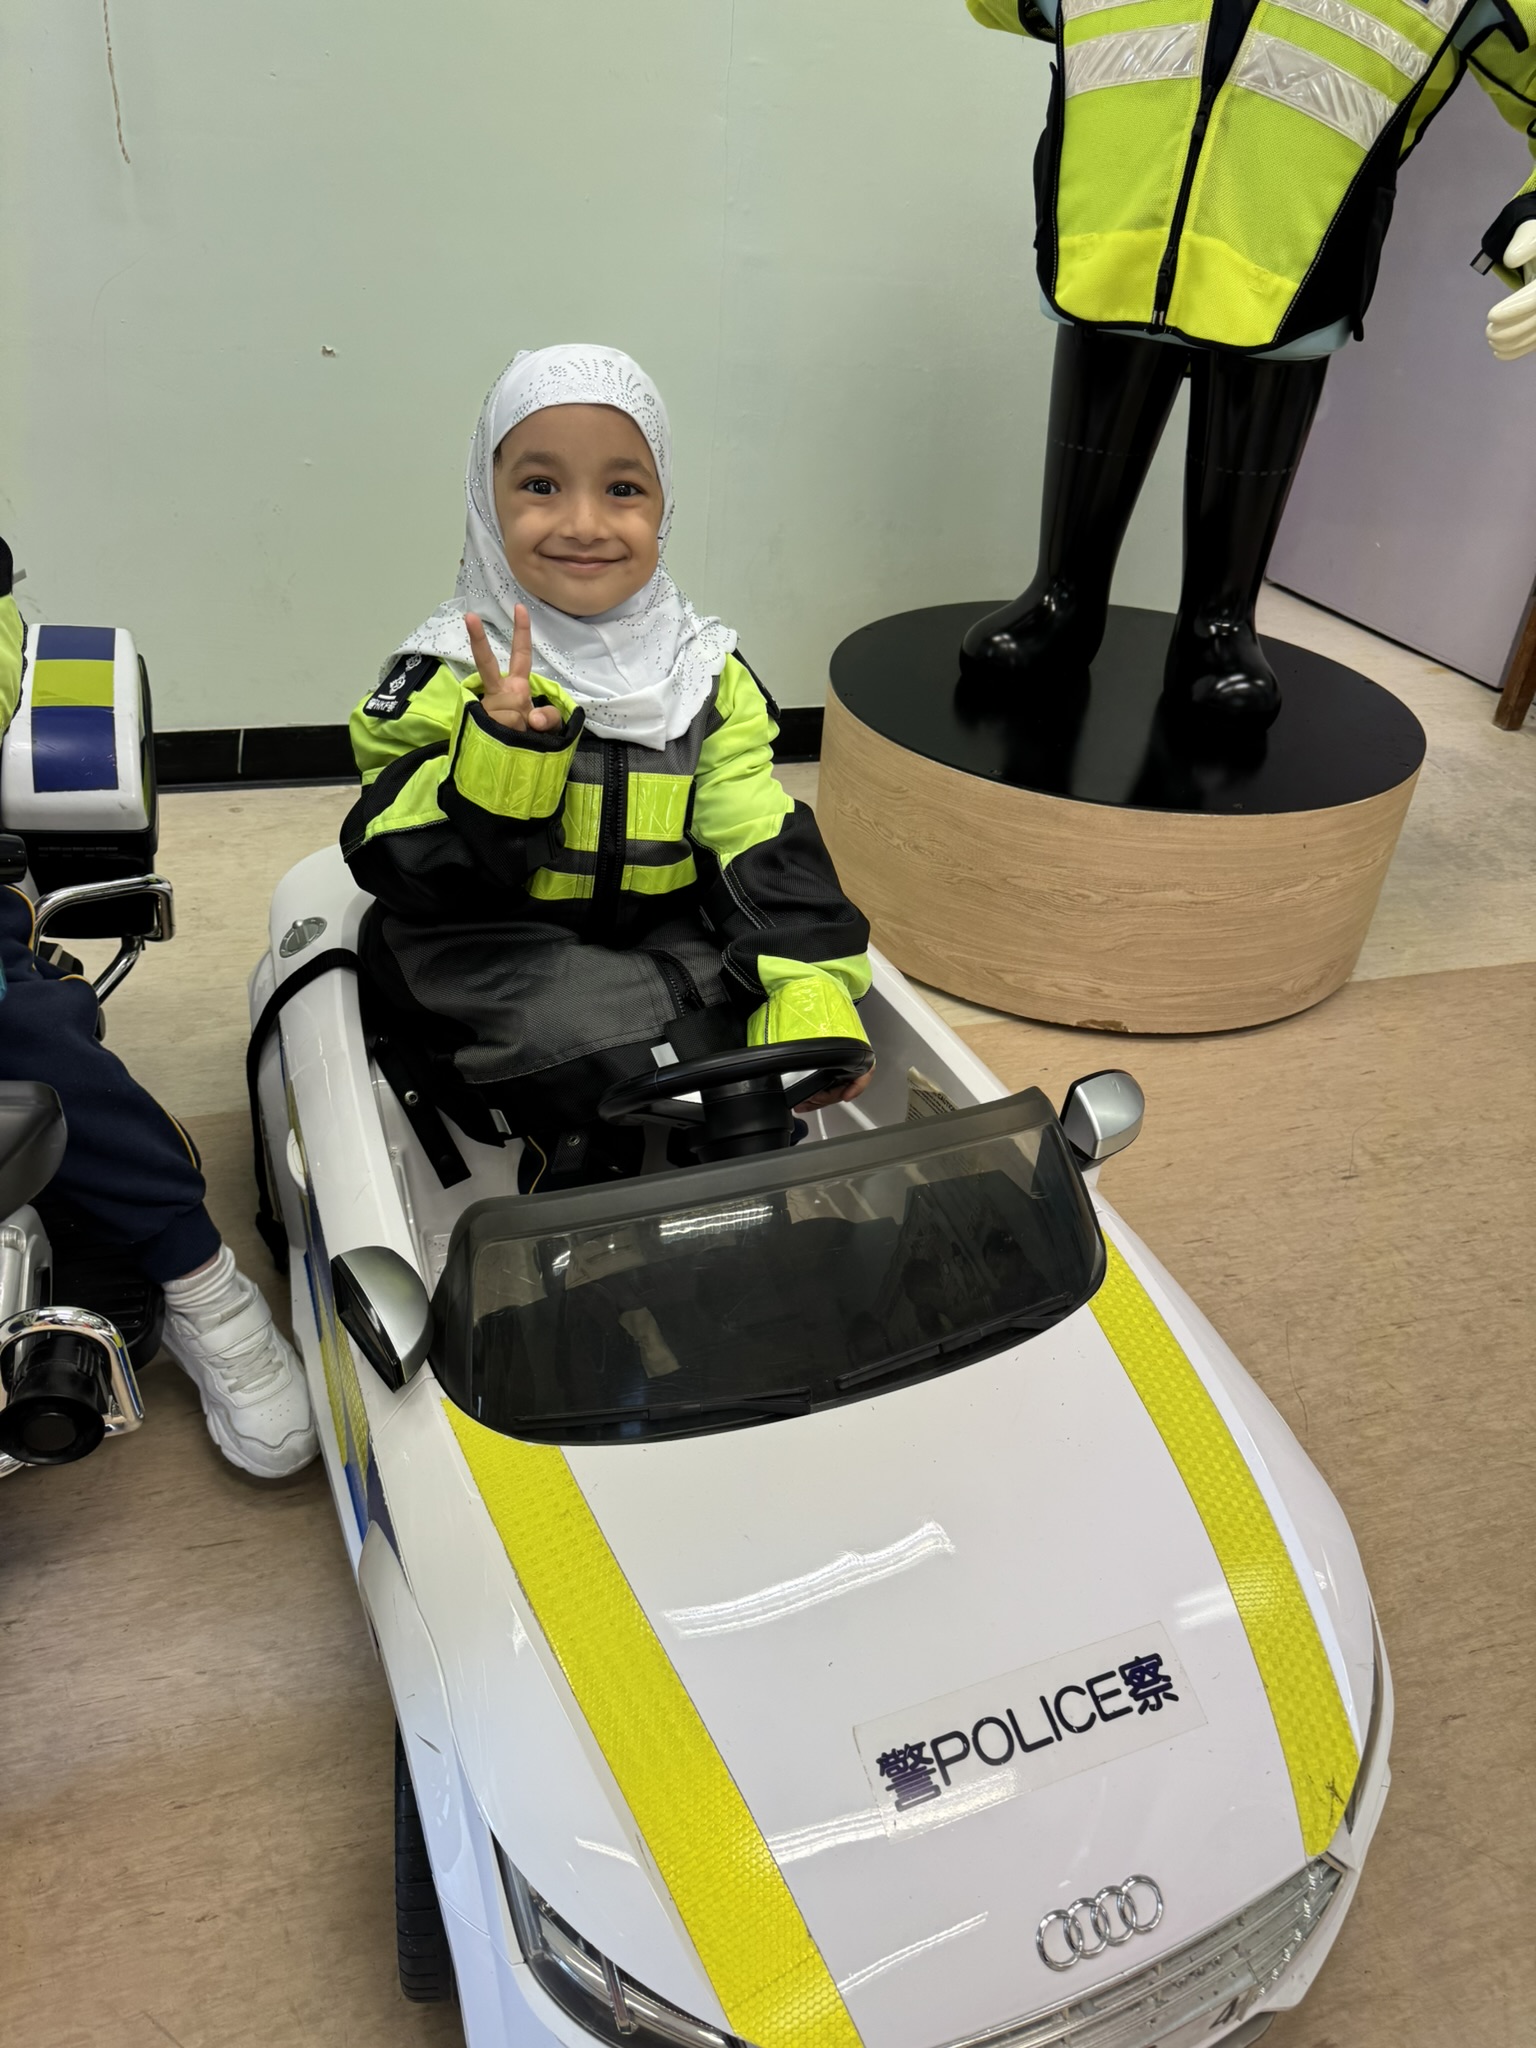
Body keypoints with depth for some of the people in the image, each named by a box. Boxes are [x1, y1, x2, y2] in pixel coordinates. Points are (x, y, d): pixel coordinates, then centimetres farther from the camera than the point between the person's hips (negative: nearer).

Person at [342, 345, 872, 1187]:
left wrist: (809, 997, -18)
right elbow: (408, 872, -14)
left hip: (669, 946, 4)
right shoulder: (447, 676, -6)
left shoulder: (707, 675, 3)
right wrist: (501, 750, -30)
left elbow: (764, 851, -3)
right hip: (500, 954, -3)